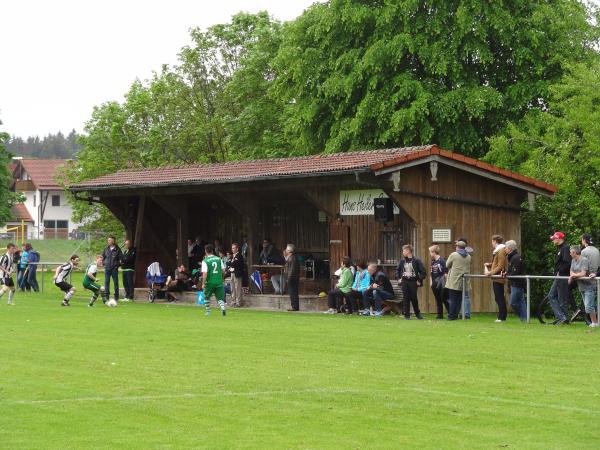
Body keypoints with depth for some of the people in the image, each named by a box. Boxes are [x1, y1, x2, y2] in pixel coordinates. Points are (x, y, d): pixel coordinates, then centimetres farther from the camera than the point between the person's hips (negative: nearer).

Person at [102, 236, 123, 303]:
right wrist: (103, 263, 10)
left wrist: (118, 264, -6)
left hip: (114, 268, -3)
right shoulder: (106, 249, 8)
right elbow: (103, 256, 20)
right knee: (106, 282, 1)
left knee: (115, 282, 3)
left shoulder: (117, 249, -3)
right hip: (107, 267, 3)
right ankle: (106, 295, 4)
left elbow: (121, 258, -1)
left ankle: (116, 296, 9)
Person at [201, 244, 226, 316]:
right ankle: (223, 308, -18)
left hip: (210, 282, -3)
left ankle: (208, 312, 20)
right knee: (220, 297, 7)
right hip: (219, 281, 3)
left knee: (206, 297, 18)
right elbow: (223, 270, 7)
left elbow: (204, 273, -15)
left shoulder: (205, 261, -9)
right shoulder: (218, 259, 4)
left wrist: (203, 283, -8)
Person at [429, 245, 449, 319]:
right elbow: (431, 273, 17)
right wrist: (431, 282, 11)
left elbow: (446, 273, -12)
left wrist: (445, 282, -14)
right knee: (438, 300, 10)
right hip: (435, 284, 7)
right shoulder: (432, 262, 11)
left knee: (445, 299, -7)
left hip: (441, 284, -7)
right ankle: (440, 314, 15)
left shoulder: (442, 261, -11)